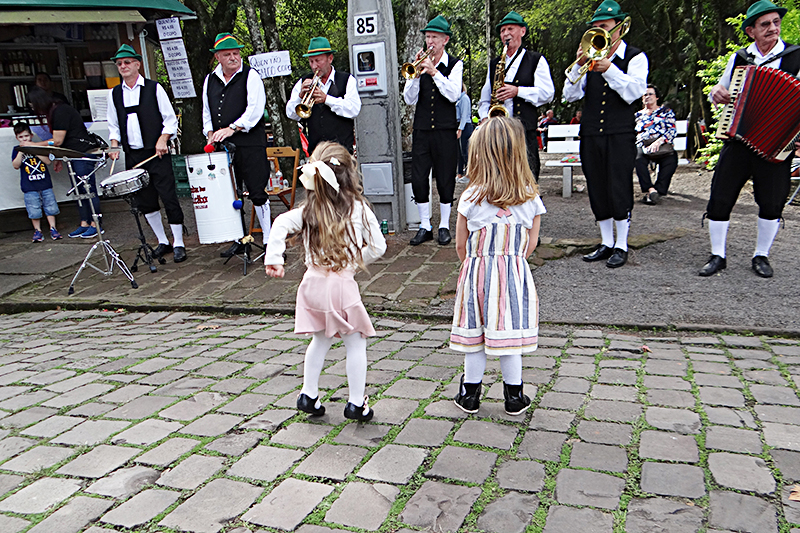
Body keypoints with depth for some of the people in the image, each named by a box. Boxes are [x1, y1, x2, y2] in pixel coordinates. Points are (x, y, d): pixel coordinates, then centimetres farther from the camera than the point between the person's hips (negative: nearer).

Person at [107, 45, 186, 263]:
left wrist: (163, 139, -13)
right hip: (133, 156, 5)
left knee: (169, 197, -7)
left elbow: (170, 119, 0)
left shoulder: (154, 88, 1)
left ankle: (178, 244, 2)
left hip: (157, 153, -4)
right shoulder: (114, 94, 12)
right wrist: (114, 144, 2)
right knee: (144, 201, 8)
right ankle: (162, 241, 21)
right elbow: (114, 125, 18)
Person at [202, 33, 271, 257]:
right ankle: (239, 240, 20)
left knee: (257, 193, -5)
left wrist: (232, 128, -18)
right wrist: (210, 133, 5)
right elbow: (207, 111, 21)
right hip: (223, 146, 6)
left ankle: (268, 239, 7)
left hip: (250, 144, -5)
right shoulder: (210, 80, 15)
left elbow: (255, 108, -11)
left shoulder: (250, 76, -1)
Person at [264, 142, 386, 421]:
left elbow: (281, 224, -11)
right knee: (355, 344, 10)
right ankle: (356, 403, 14)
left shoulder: (309, 210, 4)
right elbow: (378, 247, -1)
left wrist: (273, 258, -11)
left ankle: (308, 396, 30)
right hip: (343, 285, -4)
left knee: (320, 340, 23)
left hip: (313, 282, 5)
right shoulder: (359, 208, -4)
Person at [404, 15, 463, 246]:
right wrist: (416, 74, -12)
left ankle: (444, 226, 16)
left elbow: (453, 95, -12)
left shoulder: (454, 64, 3)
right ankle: (425, 227, 13)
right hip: (421, 130, 2)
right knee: (418, 180, 0)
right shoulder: (419, 64, 8)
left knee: (445, 180, 3)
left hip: (445, 131, -2)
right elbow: (409, 100, 1)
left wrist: (434, 72, -17)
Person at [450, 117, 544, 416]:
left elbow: (461, 246, -3)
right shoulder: (531, 198, -6)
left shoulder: (470, 199, -12)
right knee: (509, 334, 11)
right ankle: (514, 397, 23)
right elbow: (531, 244, 2)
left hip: (476, 272, -1)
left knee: (474, 336, 11)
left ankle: (470, 394, 24)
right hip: (514, 275, 1)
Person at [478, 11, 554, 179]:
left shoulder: (536, 60, 8)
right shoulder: (494, 64, 22)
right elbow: (485, 97, 23)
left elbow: (548, 93, -2)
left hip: (524, 130, -4)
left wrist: (518, 91, -13)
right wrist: (484, 117, 4)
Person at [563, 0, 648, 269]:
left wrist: (609, 69, -19)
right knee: (597, 190, 7)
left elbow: (633, 93, -11)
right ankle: (606, 243, 18)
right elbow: (570, 95, 4)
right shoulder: (591, 56, 13)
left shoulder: (635, 57, 4)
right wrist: (578, 65, -9)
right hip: (590, 134, 4)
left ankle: (621, 246, 6)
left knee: (619, 190, -5)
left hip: (620, 135, -4)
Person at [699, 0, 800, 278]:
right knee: (719, 198, -2)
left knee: (772, 203, 4)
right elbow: (721, 91, 23)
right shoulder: (738, 58, 10)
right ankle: (717, 256, 11)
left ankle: (761, 256, 21)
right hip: (737, 140, 2)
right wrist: (716, 92, 0)